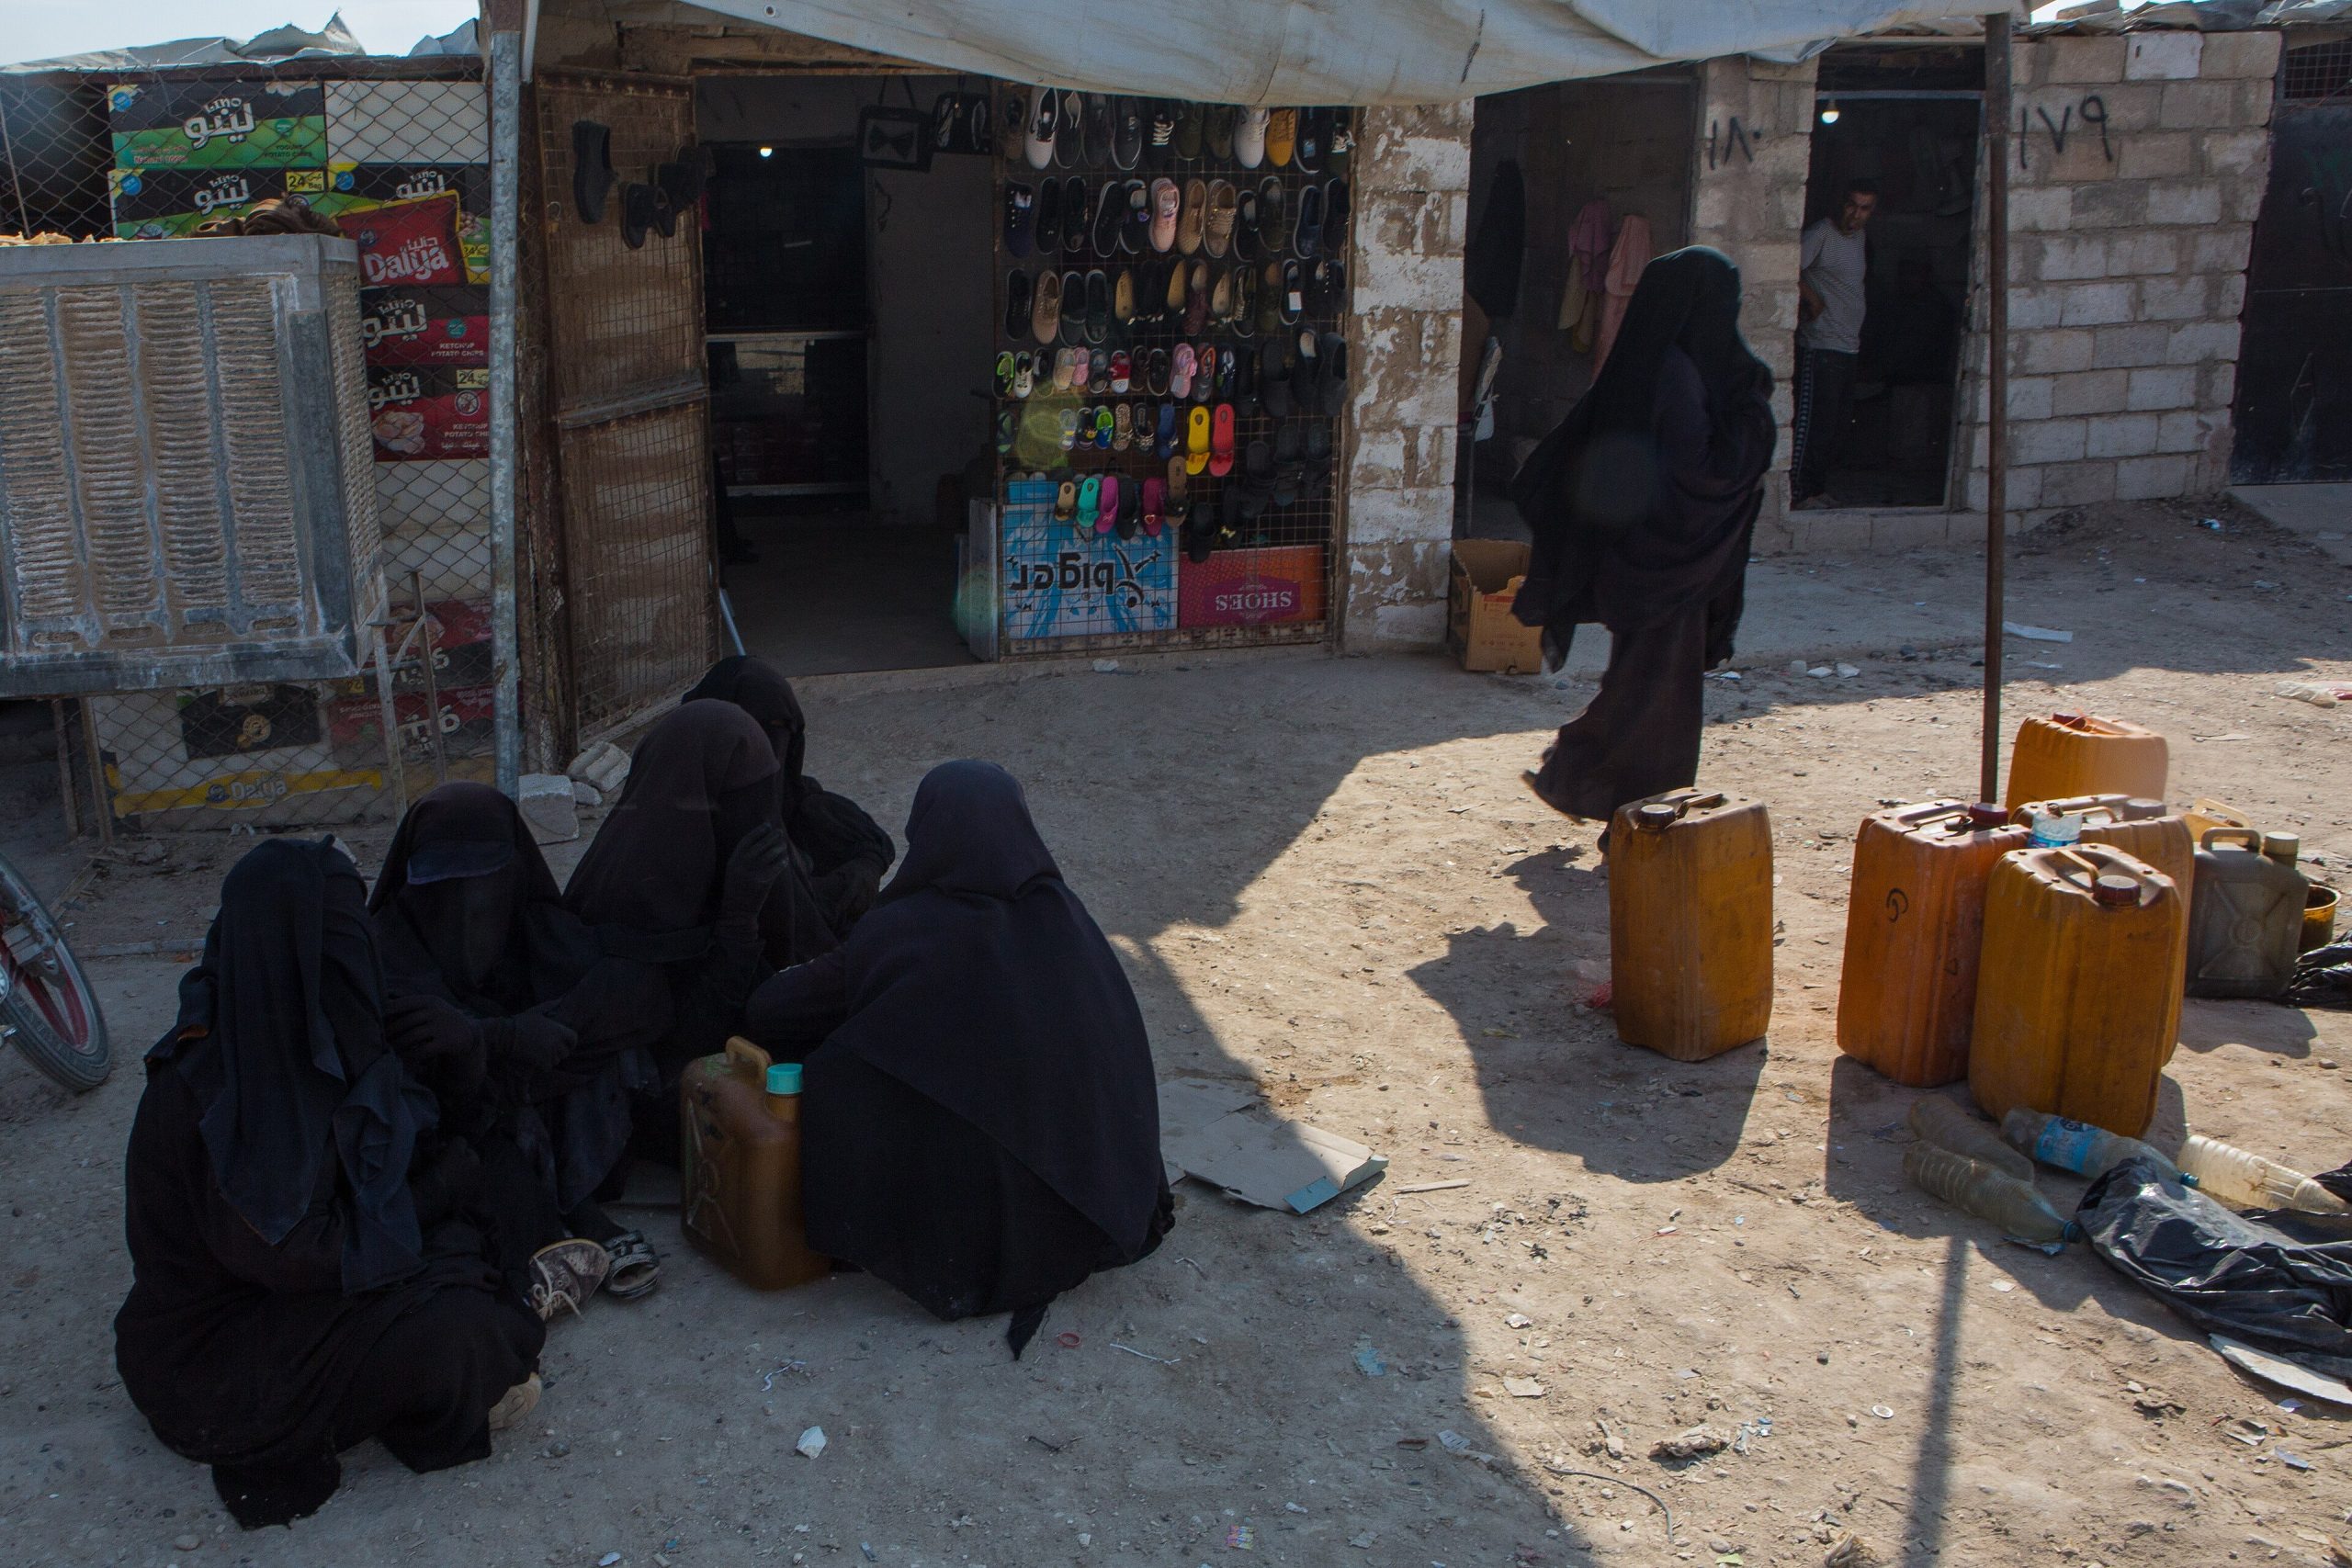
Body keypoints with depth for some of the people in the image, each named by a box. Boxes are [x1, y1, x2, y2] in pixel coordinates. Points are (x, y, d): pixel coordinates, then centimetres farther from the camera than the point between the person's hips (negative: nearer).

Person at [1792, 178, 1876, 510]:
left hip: (1847, 346, 9)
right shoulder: (1822, 233, -10)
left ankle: (1817, 488, 18)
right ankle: (1798, 493, -5)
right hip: (1820, 346, -9)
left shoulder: (1858, 236, 16)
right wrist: (1812, 299, -14)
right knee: (1814, 421, -9)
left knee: (1839, 423, 11)